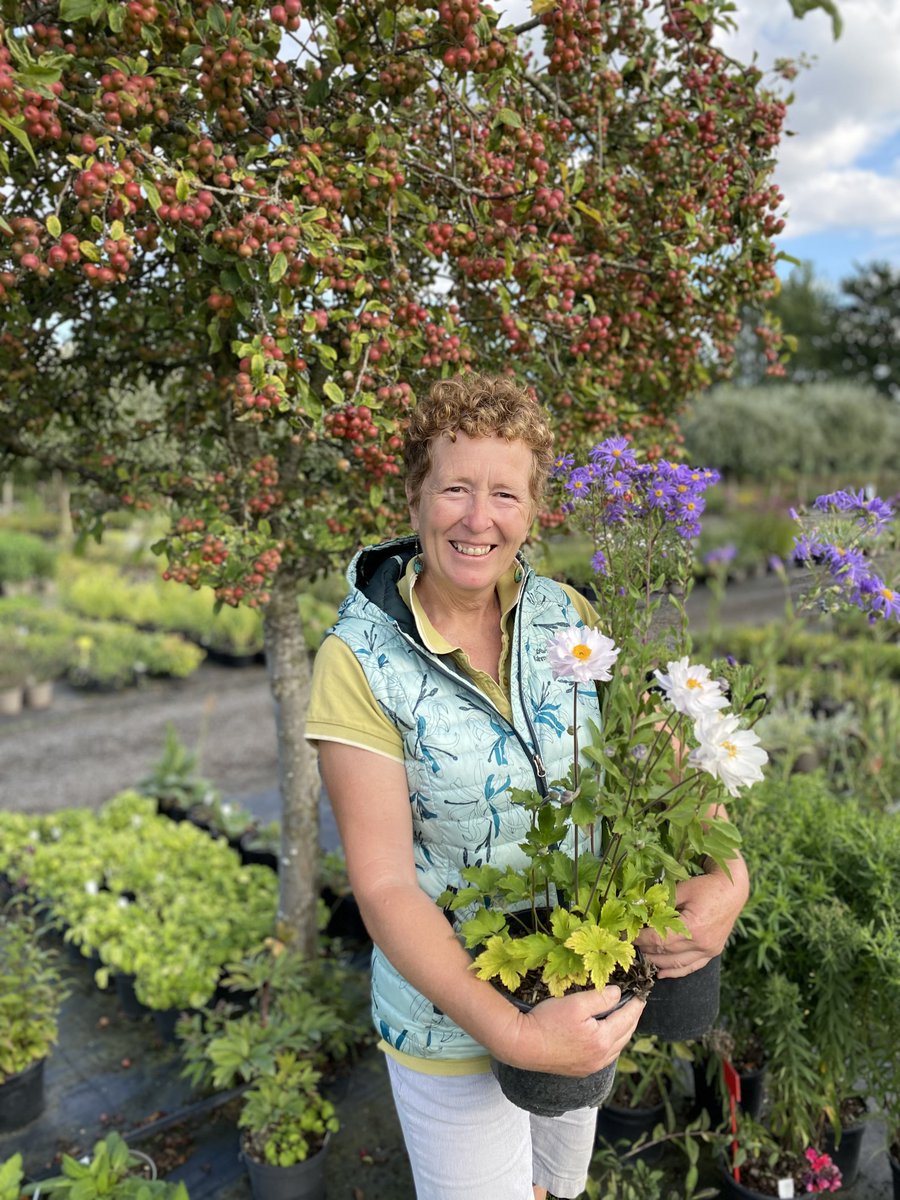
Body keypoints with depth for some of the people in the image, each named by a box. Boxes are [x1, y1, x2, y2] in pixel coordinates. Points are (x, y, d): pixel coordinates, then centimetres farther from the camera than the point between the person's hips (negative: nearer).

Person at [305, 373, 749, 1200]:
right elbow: (383, 884, -22)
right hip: (451, 1009, -4)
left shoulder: (562, 615, -9)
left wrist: (726, 877, -24)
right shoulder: (360, 659, -21)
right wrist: (509, 1031, -30)